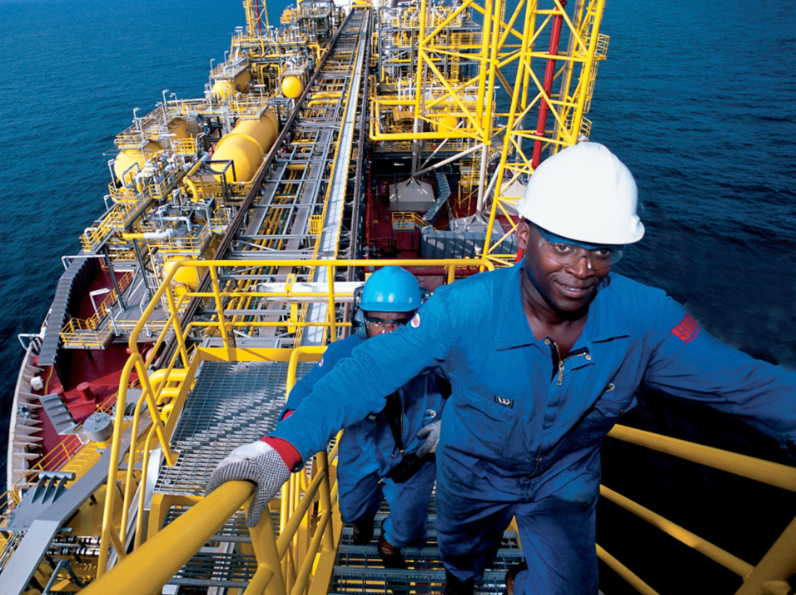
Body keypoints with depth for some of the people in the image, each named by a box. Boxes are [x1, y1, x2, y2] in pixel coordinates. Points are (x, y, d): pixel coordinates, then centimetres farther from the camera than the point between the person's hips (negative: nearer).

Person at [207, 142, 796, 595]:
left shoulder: (646, 317, -28)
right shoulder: (465, 309, -36)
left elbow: (748, 382, -19)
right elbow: (370, 369, -40)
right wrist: (286, 446, -51)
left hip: (565, 482, 1)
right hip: (473, 472, 0)